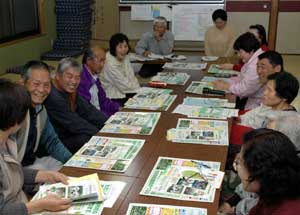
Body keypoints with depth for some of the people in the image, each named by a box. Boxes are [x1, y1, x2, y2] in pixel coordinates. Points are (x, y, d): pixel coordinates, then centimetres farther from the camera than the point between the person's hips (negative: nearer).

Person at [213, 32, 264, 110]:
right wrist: (226, 82, 0)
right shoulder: (252, 59, 7)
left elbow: (244, 89, -25)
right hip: (250, 97, 10)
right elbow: (241, 78, 15)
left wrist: (225, 86, -11)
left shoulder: (256, 65, -27)